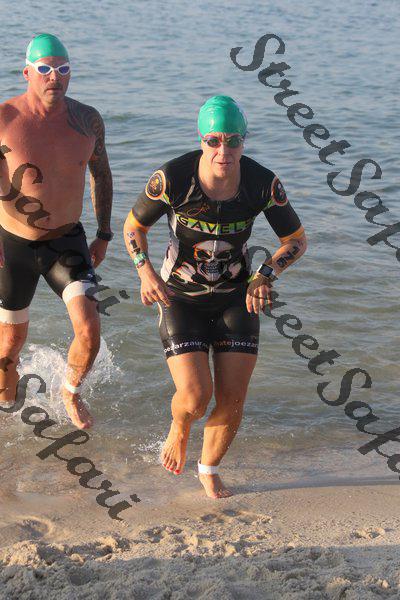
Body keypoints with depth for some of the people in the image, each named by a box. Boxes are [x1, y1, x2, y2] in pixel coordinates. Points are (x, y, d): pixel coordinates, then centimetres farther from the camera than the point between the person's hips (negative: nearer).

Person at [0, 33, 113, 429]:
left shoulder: (88, 120, -6)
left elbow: (101, 174, 10)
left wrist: (104, 235, 10)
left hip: (68, 241, 2)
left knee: (89, 331, -12)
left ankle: (71, 393, 21)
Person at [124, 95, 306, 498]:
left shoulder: (263, 184, -18)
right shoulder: (172, 178, -23)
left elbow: (297, 239, -3)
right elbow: (134, 226, -6)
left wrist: (265, 276, -21)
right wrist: (146, 273, -23)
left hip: (236, 298, 2)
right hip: (180, 299, -2)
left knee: (232, 400, 0)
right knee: (195, 397, -16)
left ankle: (209, 469, 30)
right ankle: (179, 428, 23)